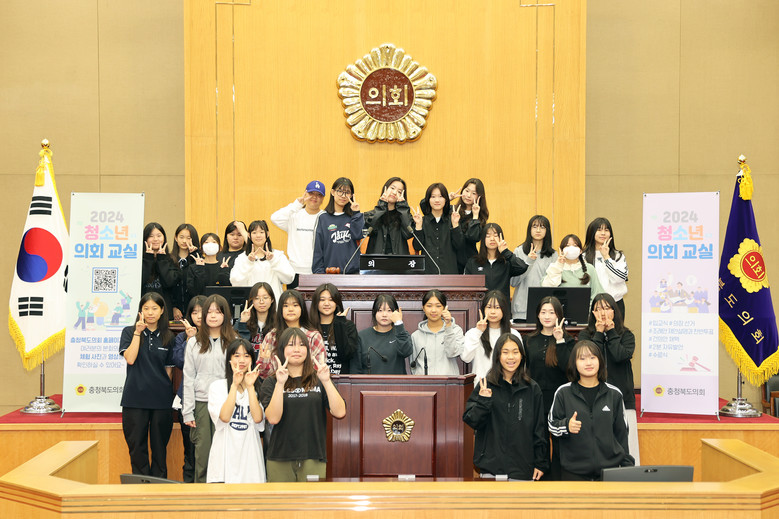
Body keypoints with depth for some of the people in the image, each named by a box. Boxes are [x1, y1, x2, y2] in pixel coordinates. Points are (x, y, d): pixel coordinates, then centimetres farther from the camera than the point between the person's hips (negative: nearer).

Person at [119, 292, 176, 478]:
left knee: (159, 448, 6)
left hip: (161, 400, 1)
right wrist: (138, 332, -10)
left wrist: (165, 389, 3)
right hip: (135, 398, -1)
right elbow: (130, 358, -10)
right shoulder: (129, 332, 5)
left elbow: (169, 369, 13)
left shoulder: (168, 337, 9)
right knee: (137, 447, 3)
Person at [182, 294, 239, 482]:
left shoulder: (234, 342, 5)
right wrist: (188, 411, 1)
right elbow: (188, 378, 8)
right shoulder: (194, 343, 9)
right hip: (202, 404, 1)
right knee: (202, 452, 3)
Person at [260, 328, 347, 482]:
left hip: (314, 458, 1)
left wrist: (326, 381, -13)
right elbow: (273, 418, -10)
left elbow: (340, 413, -5)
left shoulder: (318, 380, 8)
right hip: (280, 460, -1)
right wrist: (280, 384, -17)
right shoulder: (271, 382, 5)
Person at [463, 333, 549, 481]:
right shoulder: (485, 386, 2)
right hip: (491, 467, -1)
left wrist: (541, 463, 5)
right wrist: (483, 401, -17)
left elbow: (540, 428, 8)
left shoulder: (532, 389, 5)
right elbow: (471, 421, 0)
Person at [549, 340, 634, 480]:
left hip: (610, 469, 1)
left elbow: (622, 432, 11)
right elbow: (552, 426, 4)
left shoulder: (614, 394, 6)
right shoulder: (563, 393, 0)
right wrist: (566, 426, -18)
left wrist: (628, 465, 10)